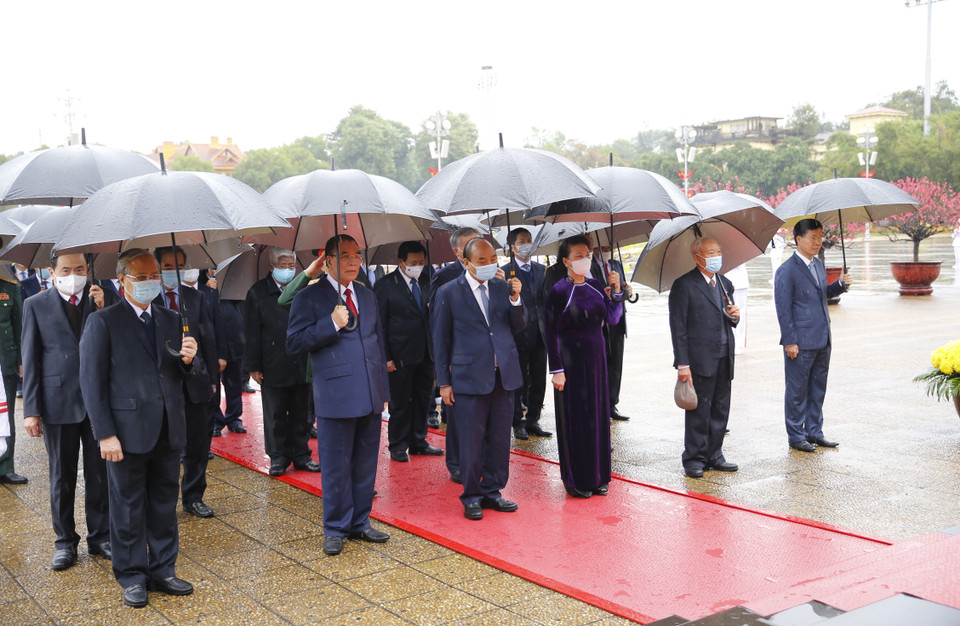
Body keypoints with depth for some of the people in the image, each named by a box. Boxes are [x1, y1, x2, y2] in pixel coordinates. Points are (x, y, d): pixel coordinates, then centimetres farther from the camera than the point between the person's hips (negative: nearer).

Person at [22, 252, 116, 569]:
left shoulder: (106, 300, 3)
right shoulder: (36, 305, 2)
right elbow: (30, 361, 1)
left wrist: (104, 310, -15)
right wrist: (31, 410, -3)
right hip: (58, 403, 0)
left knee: (100, 474, 9)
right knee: (62, 477, 11)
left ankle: (100, 536, 23)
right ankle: (65, 541, 24)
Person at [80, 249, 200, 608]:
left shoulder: (170, 320, 12)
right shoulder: (103, 322, -4)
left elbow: (185, 375, 14)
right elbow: (92, 382, -7)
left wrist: (189, 361, -11)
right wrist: (105, 434, -13)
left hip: (169, 431, 5)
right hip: (128, 433, -5)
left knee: (165, 505, 14)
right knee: (128, 508, 7)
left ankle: (163, 571, 26)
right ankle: (132, 578, 20)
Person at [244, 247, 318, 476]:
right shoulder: (257, 293, -1)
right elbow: (252, 333, -1)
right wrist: (254, 366, -5)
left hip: (302, 366, 2)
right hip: (273, 369, -2)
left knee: (302, 415, 11)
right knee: (275, 416, 7)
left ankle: (301, 454, 23)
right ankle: (278, 457, 18)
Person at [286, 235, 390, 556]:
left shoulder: (367, 295, 16)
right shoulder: (310, 297, -2)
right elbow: (294, 342, -9)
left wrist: (384, 390, 17)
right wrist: (331, 324, -18)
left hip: (370, 396, 6)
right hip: (336, 395, -5)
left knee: (366, 465, 12)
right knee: (336, 467, 2)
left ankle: (360, 523, 24)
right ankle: (335, 529, 15)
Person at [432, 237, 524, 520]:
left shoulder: (503, 287, 7)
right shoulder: (449, 292, -3)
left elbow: (517, 327, 7)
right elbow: (441, 339, 0)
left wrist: (515, 298, -10)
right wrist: (444, 382, -1)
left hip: (504, 376, 4)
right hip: (470, 377, -4)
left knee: (500, 440, 11)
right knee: (471, 442, 3)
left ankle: (492, 491, 25)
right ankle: (471, 497, 18)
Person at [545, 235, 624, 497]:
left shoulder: (597, 287, 7)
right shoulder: (559, 292, -10)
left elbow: (612, 319, 4)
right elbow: (551, 333, -10)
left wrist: (616, 291, -8)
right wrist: (556, 369, -13)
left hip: (596, 359, 6)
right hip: (571, 361, -6)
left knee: (597, 416, 10)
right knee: (574, 419, 1)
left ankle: (596, 476, 22)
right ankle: (575, 480, 12)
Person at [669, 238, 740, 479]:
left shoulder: (725, 283, 15)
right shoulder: (684, 285, -7)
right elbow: (678, 327, -10)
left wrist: (735, 316, -2)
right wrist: (682, 364, -15)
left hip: (724, 359, 7)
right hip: (700, 359, -7)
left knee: (720, 410, 12)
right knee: (698, 411, -1)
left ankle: (713, 455, 23)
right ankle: (694, 459, 10)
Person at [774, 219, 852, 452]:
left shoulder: (818, 264, 13)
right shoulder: (787, 271, -12)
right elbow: (783, 308, -13)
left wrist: (841, 284, 4)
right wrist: (790, 341, -16)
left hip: (822, 341, 8)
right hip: (801, 343, -8)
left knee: (817, 389, 14)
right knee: (797, 391, 2)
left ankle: (814, 432, 25)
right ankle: (795, 436, 13)